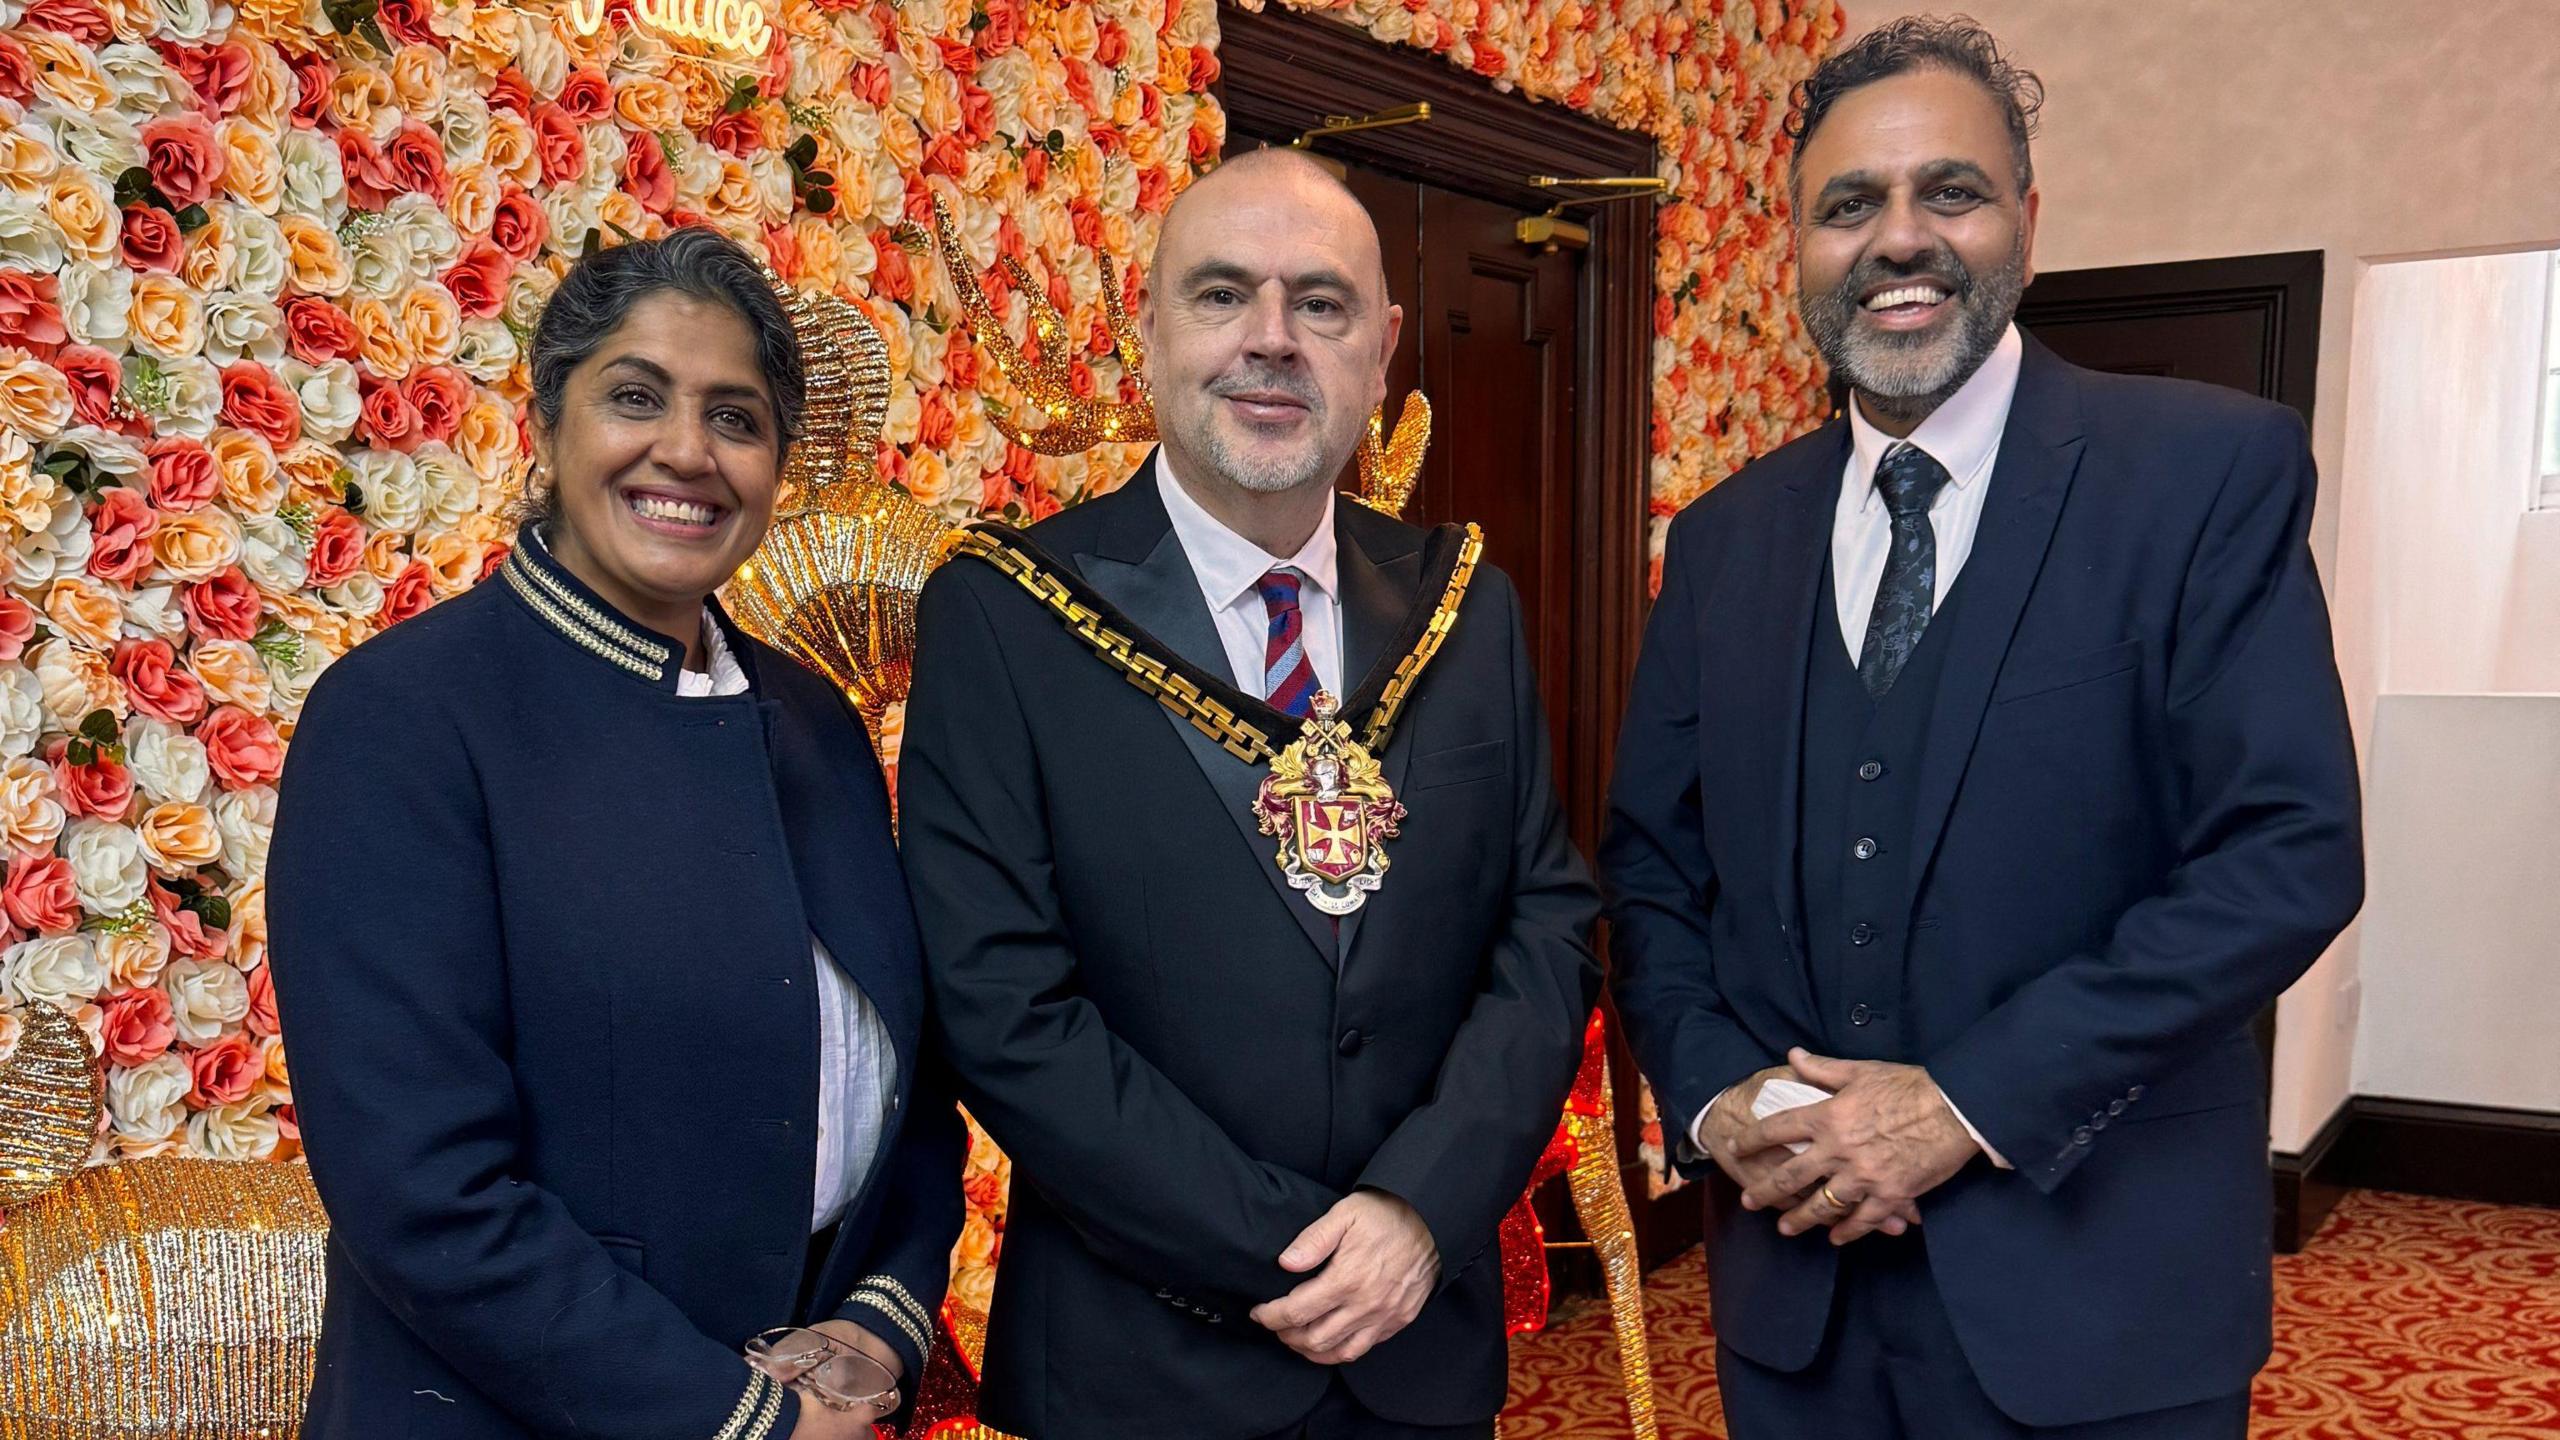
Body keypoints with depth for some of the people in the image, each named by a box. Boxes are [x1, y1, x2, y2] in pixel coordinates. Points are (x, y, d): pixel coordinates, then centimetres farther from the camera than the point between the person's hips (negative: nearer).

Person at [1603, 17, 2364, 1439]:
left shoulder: (2214, 471, -7)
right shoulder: (1723, 537, 5)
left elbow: (2291, 852, -13)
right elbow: (1649, 866, 8)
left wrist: (1971, 1103, -16)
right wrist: (1715, 1096, -9)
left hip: (2095, 1284, -3)